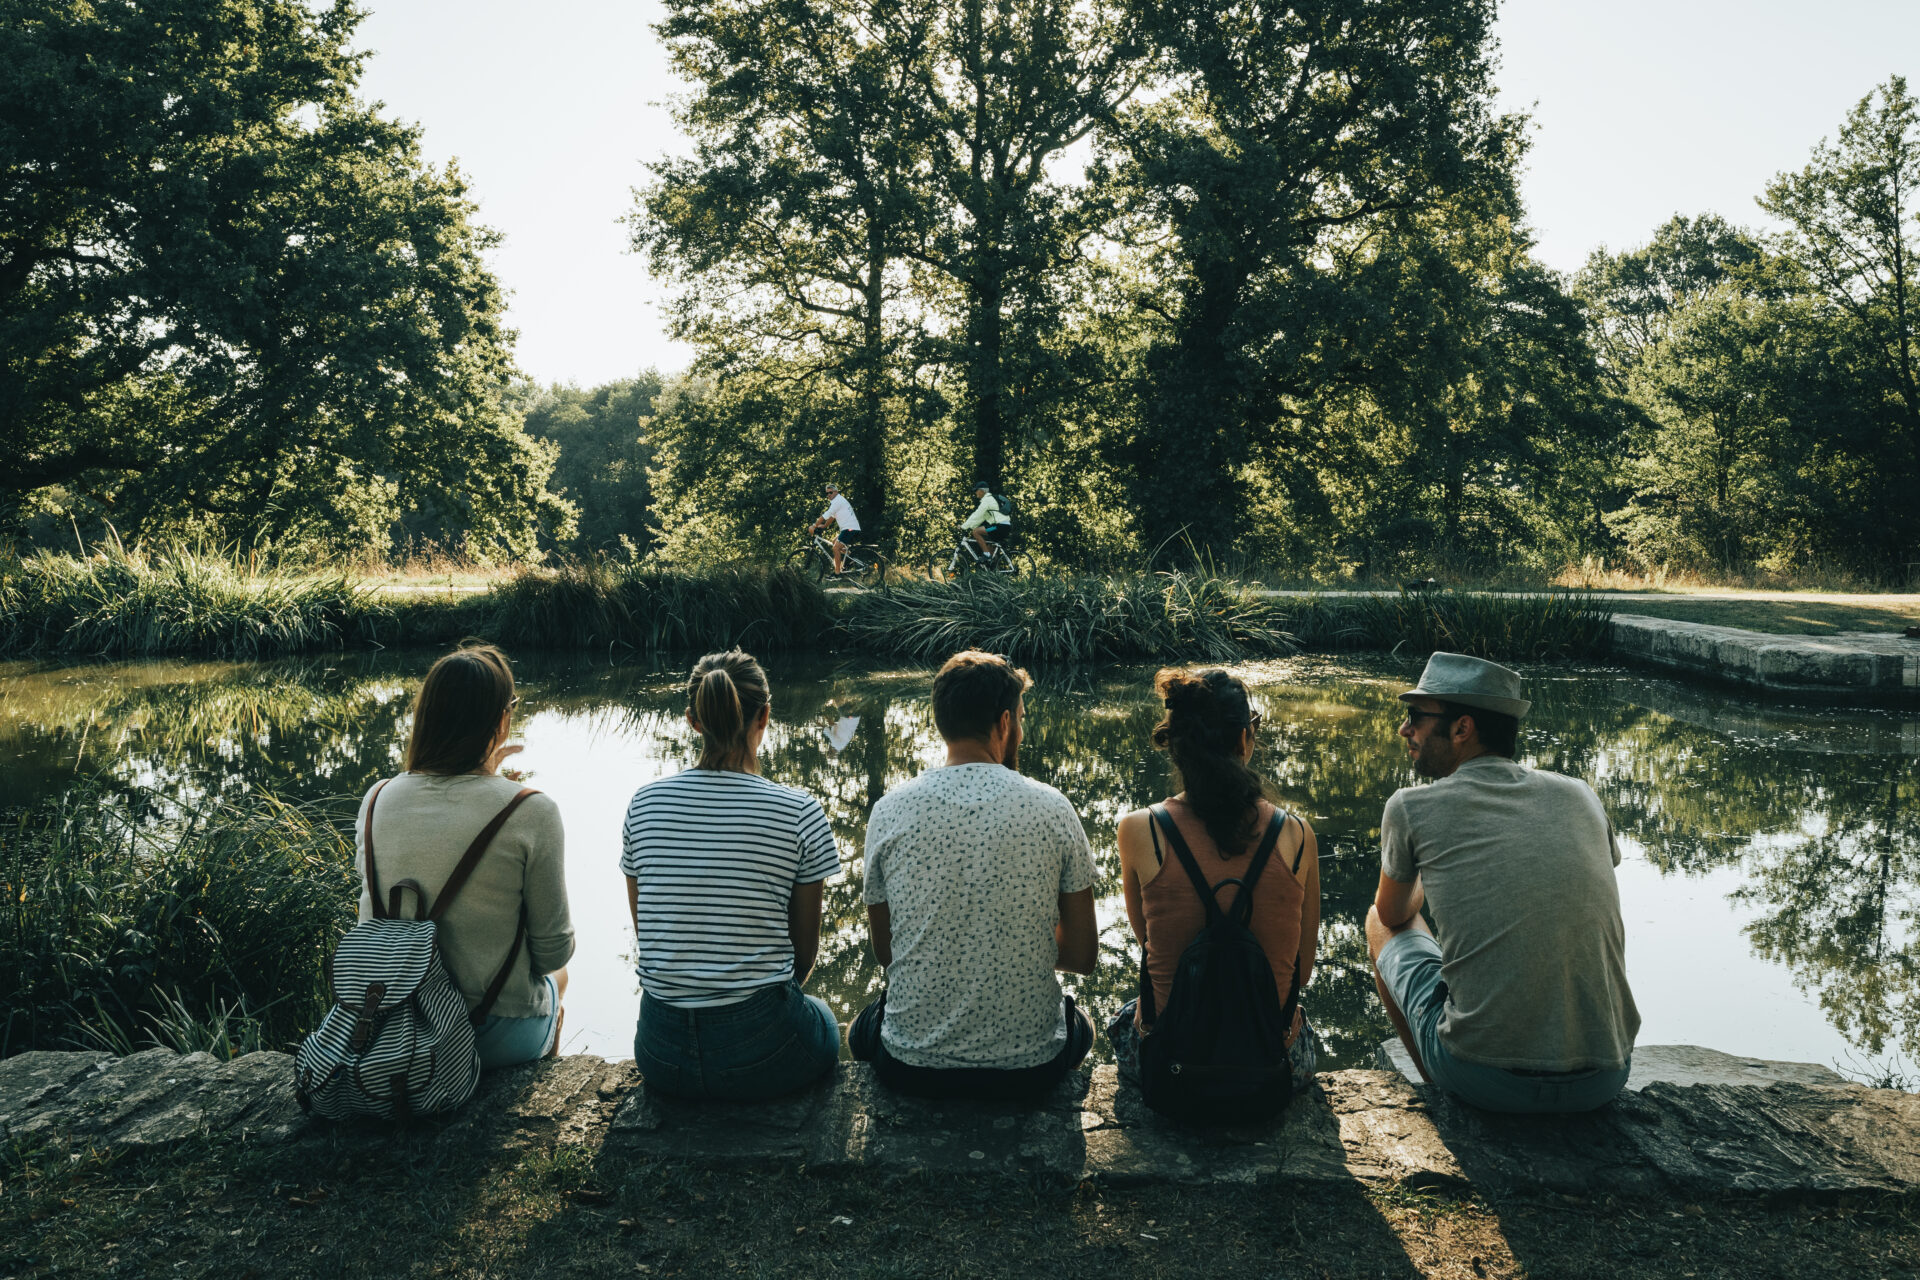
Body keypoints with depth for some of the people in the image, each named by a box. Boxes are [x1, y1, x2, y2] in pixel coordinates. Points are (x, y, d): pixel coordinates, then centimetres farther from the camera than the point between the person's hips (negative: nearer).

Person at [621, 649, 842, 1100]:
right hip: (759, 1051, -3)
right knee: (820, 1017, 33)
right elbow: (805, 951, 1)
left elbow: (646, 933, 9)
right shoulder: (799, 812, -11)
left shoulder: (644, 803, -1)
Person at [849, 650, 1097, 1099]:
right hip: (1030, 1068, 0)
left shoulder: (889, 810, -8)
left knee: (866, 1024, 37)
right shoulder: (1052, 809, -11)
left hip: (911, 1067, 0)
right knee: (1079, 1023, 36)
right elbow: (1082, 956, -2)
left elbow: (883, 950, 5)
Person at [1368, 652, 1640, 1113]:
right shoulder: (1579, 795, 6)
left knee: (1382, 924, 21)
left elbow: (1394, 914, 18)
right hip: (1605, 1081, 4)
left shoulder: (1411, 807, -4)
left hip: (1485, 1082, -3)